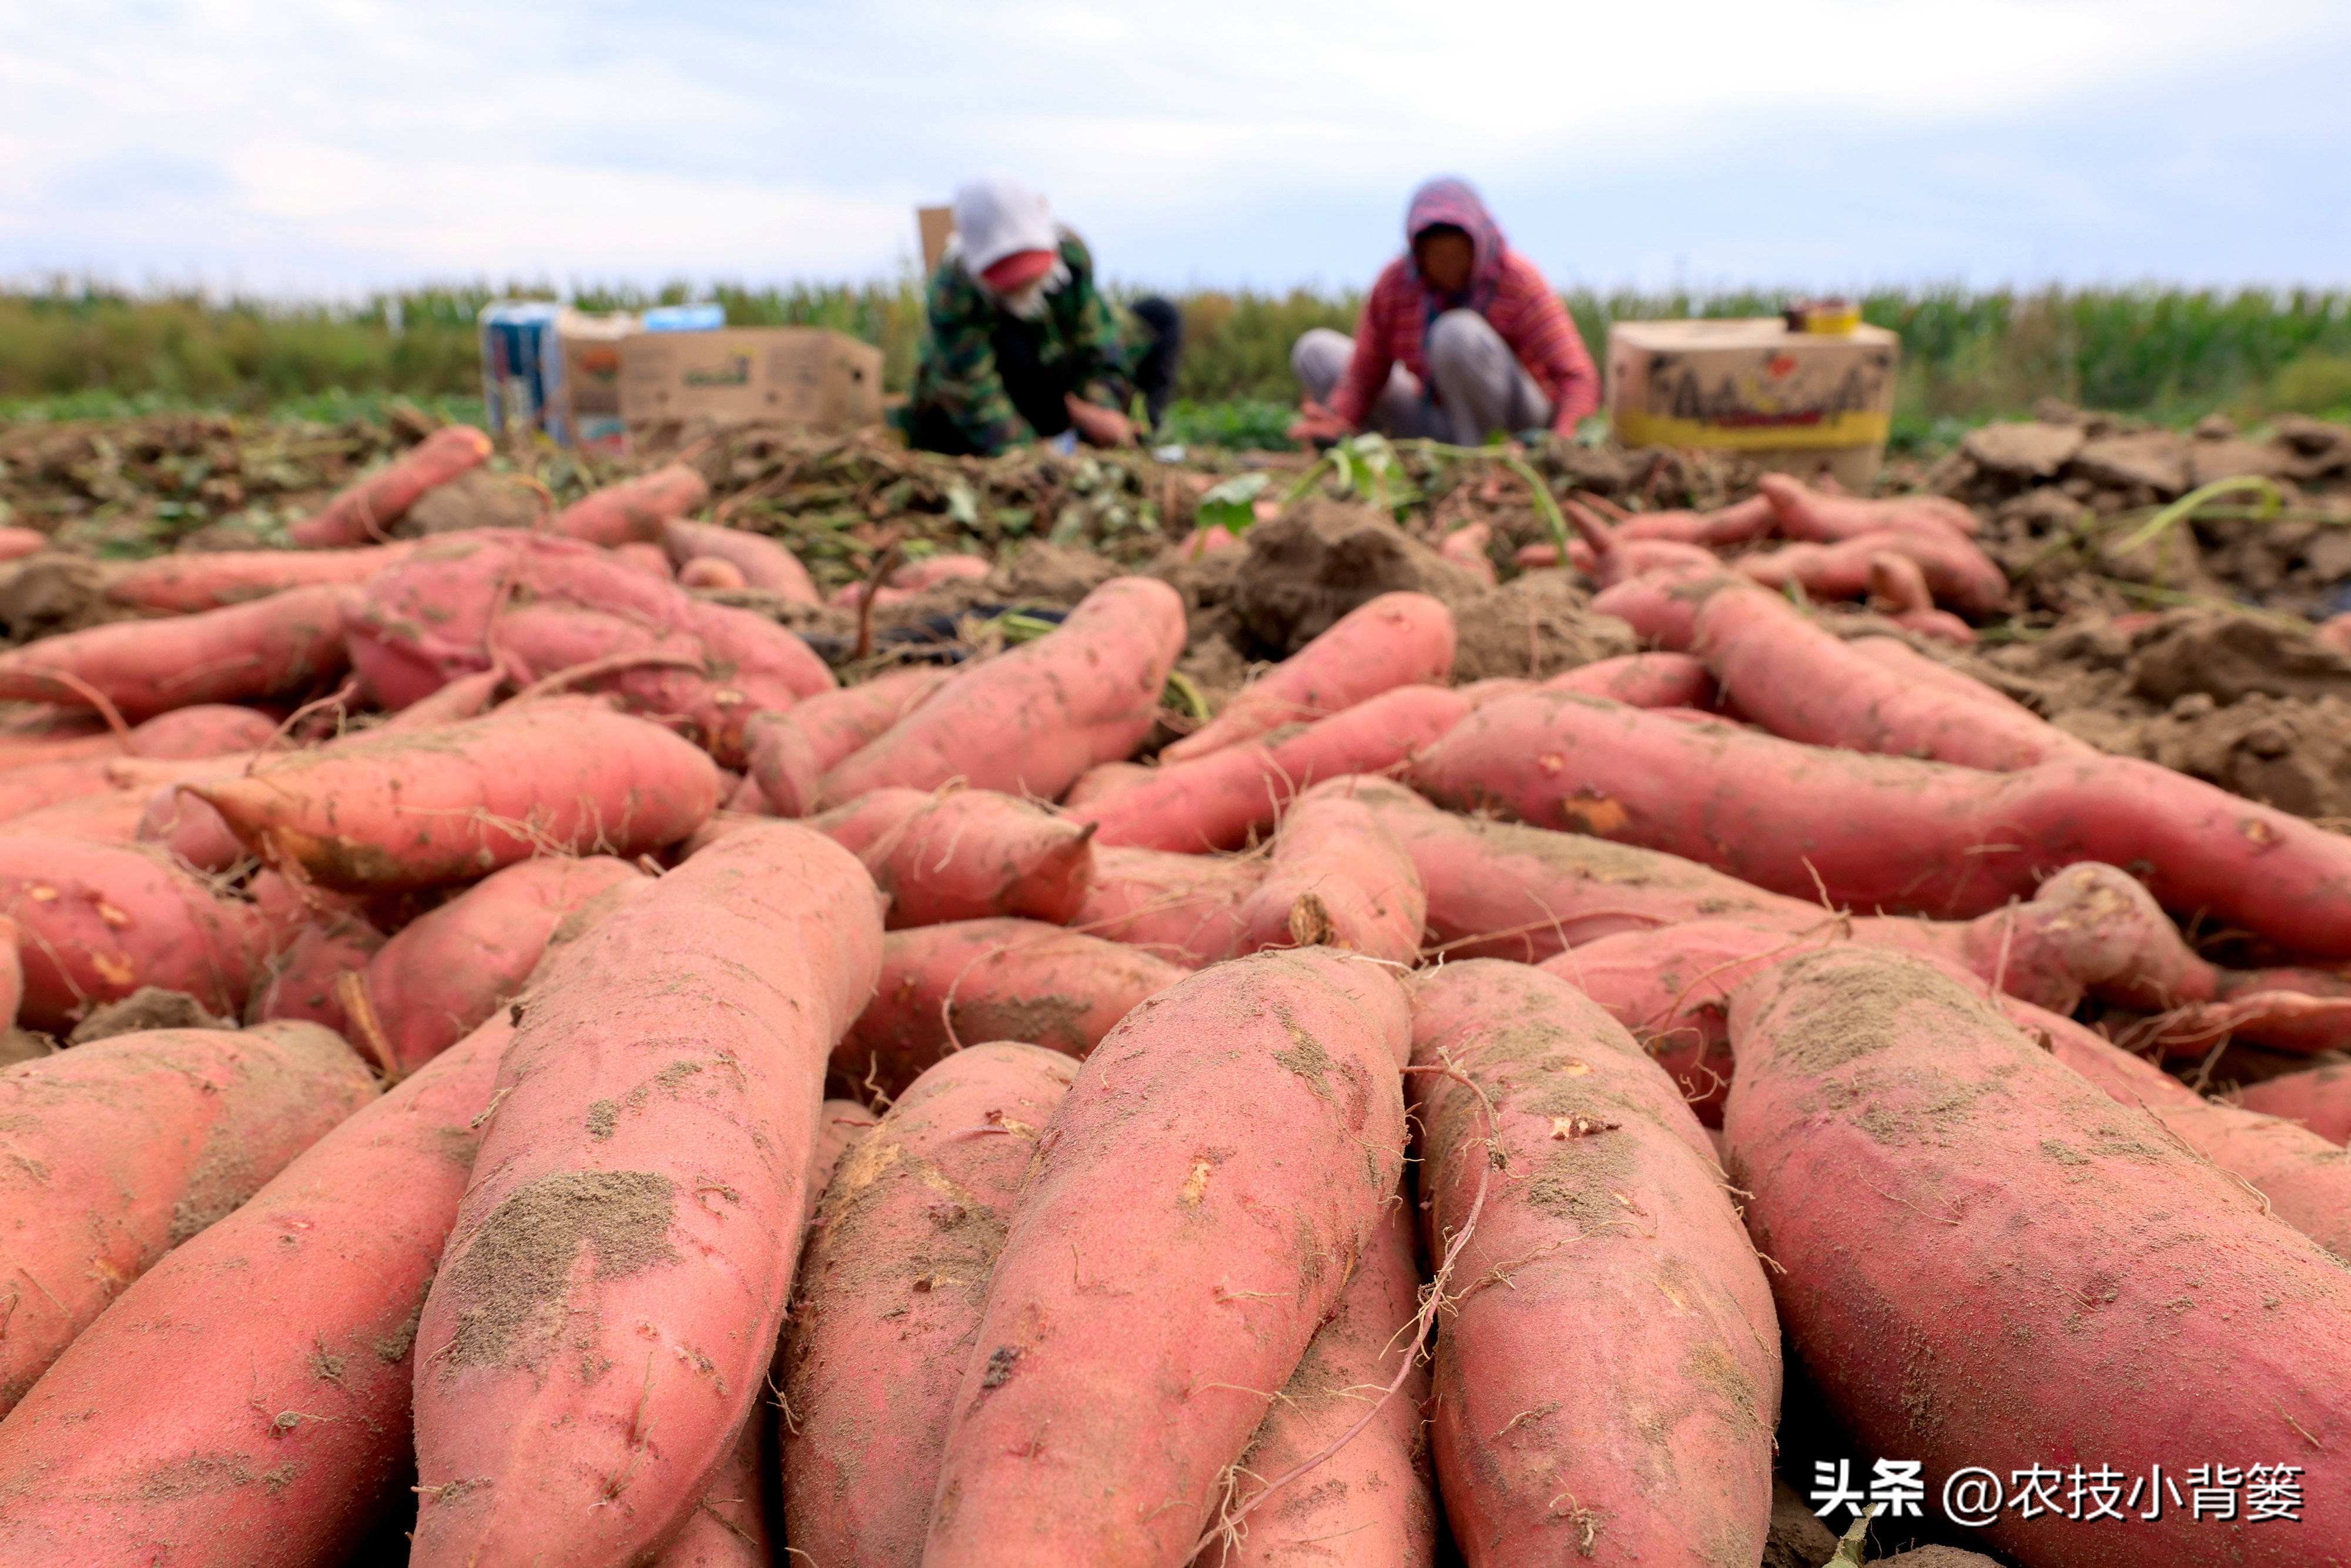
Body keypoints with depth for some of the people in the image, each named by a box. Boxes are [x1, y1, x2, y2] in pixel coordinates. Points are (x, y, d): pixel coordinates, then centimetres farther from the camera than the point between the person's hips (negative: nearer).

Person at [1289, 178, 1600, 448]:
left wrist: (1563, 446, -42)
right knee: (1314, 352, 0)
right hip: (1443, 425, 5)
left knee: (1457, 333, -33)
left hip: (1514, 427, -5)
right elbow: (1365, 373, -8)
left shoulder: (1519, 282, -20)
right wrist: (1339, 422, -29)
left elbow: (1577, 378, -24)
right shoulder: (1394, 283, -10)